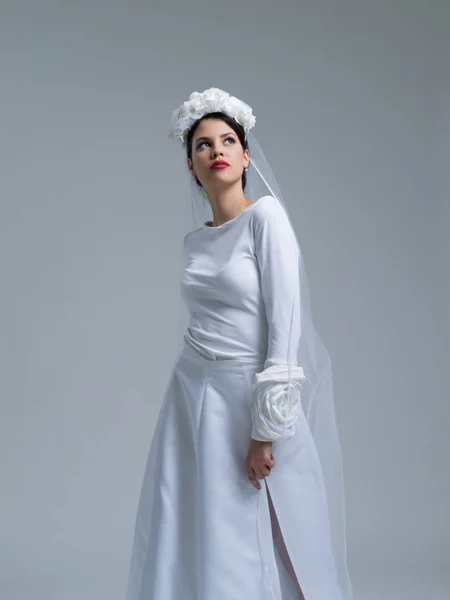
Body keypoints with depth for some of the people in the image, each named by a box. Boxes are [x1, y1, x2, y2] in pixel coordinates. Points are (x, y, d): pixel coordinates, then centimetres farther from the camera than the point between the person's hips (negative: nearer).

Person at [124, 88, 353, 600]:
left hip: (248, 398, -6)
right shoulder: (194, 239, 10)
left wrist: (266, 430, -19)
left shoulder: (266, 215, -9)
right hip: (191, 398, 6)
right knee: (182, 543, 8)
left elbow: (286, 323, -15)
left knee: (248, 547, 0)